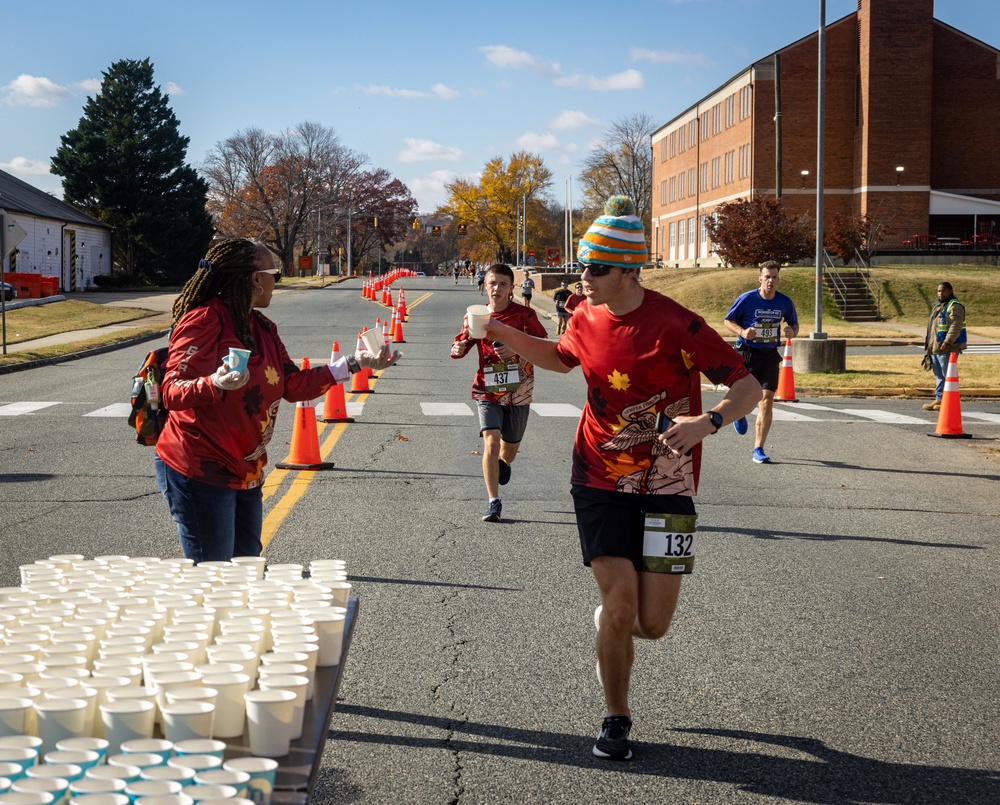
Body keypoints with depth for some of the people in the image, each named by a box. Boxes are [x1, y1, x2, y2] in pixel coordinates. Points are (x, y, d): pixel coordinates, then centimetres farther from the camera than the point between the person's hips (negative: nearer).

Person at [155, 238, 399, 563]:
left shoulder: (263, 329, 11)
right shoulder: (204, 321, -17)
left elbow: (293, 384, 12)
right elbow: (172, 393, -23)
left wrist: (355, 363, 8)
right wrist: (215, 384, -44)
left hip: (246, 474, 9)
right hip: (199, 473, -9)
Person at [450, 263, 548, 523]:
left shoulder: (524, 315, -7)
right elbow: (463, 342, 9)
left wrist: (516, 349, -23)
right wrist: (458, 348, -15)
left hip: (518, 392, 0)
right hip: (488, 392, 0)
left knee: (510, 444, 17)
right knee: (491, 442, -18)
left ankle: (504, 463, 56)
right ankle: (493, 502, -9)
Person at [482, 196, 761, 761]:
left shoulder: (675, 325, -16)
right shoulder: (585, 320, 0)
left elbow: (748, 387, -15)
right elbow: (562, 358, 25)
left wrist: (709, 421, -34)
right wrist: (505, 335, 10)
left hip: (665, 487, -2)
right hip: (601, 482, 2)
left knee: (652, 624, -4)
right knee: (620, 606, -9)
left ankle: (612, 620, 34)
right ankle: (617, 720, 12)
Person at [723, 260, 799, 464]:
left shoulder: (785, 302, 1)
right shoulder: (747, 299, -8)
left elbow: (794, 324, 16)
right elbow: (728, 321, 2)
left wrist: (792, 332, -8)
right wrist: (742, 331, -18)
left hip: (770, 355, 2)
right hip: (746, 353, -1)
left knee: (767, 401, -10)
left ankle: (758, 450, -5)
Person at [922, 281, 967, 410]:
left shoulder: (954, 307, -12)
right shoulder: (938, 306, 20)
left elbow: (956, 326, -22)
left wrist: (947, 342, -29)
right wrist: (929, 344, 23)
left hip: (947, 348, -10)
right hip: (935, 348, 10)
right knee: (939, 375, 13)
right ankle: (938, 400, 19)